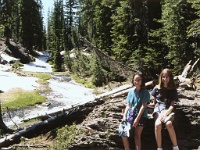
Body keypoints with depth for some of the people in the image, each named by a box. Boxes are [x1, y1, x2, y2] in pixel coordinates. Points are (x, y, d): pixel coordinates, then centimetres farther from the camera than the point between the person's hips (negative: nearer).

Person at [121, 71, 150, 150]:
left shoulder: (145, 92, -4)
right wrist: (124, 116, -6)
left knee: (137, 136, -12)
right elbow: (128, 105, 8)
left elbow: (143, 106, -11)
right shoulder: (131, 91, 9)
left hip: (141, 116, -4)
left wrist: (137, 119, -17)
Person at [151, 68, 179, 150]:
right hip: (158, 109, 1)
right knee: (158, 124, -32)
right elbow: (154, 102, 14)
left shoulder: (173, 90, 6)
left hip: (168, 110, -1)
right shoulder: (157, 88, 8)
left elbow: (172, 105, 0)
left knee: (168, 123, -34)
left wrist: (165, 114, -16)